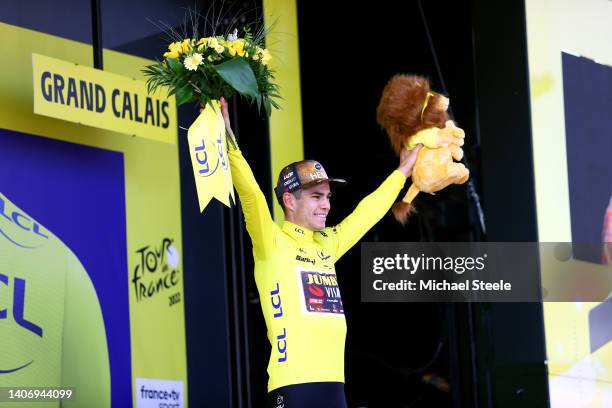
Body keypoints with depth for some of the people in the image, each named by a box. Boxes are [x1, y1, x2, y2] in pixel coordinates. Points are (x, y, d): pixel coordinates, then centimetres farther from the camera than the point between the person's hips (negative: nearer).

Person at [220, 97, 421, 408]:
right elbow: (251, 195, -16)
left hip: (333, 382, 8)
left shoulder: (327, 244, 18)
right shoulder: (272, 243, -2)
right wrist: (227, 137, -26)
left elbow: (368, 211, 33)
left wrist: (402, 172, 42)